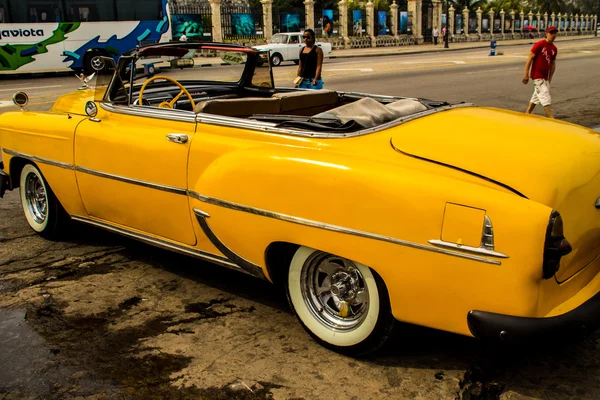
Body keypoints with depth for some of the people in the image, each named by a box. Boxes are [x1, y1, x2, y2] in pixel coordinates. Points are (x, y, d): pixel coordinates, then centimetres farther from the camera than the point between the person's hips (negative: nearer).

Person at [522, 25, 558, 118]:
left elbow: (553, 64, 17)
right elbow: (530, 58, -12)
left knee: (536, 96, 14)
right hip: (537, 75, -8)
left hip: (545, 77, 8)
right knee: (545, 97, -11)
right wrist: (526, 74, -16)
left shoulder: (554, 49, 10)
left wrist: (550, 78, 16)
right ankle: (551, 118, -10)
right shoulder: (540, 44, -11)